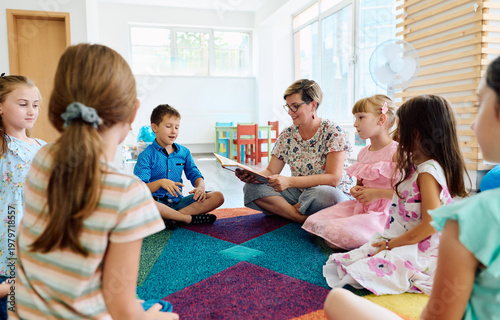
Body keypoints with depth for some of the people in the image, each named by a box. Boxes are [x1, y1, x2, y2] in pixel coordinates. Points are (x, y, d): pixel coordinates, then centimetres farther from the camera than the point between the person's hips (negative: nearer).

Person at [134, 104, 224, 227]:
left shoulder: (184, 152, 11)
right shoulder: (146, 155, -4)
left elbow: (194, 175, 13)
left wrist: (200, 187, -11)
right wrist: (160, 183, -32)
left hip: (178, 202, 5)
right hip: (157, 202, -4)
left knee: (218, 197, -12)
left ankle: (171, 217, -24)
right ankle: (189, 218, -22)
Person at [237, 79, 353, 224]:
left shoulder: (333, 132, -11)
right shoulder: (287, 135, 4)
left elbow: (333, 178, -21)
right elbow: (271, 171, 3)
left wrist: (289, 181, -32)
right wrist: (253, 176, -21)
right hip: (299, 193, 5)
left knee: (329, 195, -41)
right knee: (252, 187, -15)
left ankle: (286, 210, -14)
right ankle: (301, 217, -23)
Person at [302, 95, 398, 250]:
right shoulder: (363, 153, 13)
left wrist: (377, 193, -18)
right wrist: (356, 191, 4)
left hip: (382, 214, -7)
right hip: (360, 207, 8)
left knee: (339, 233, -28)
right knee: (313, 222, -6)